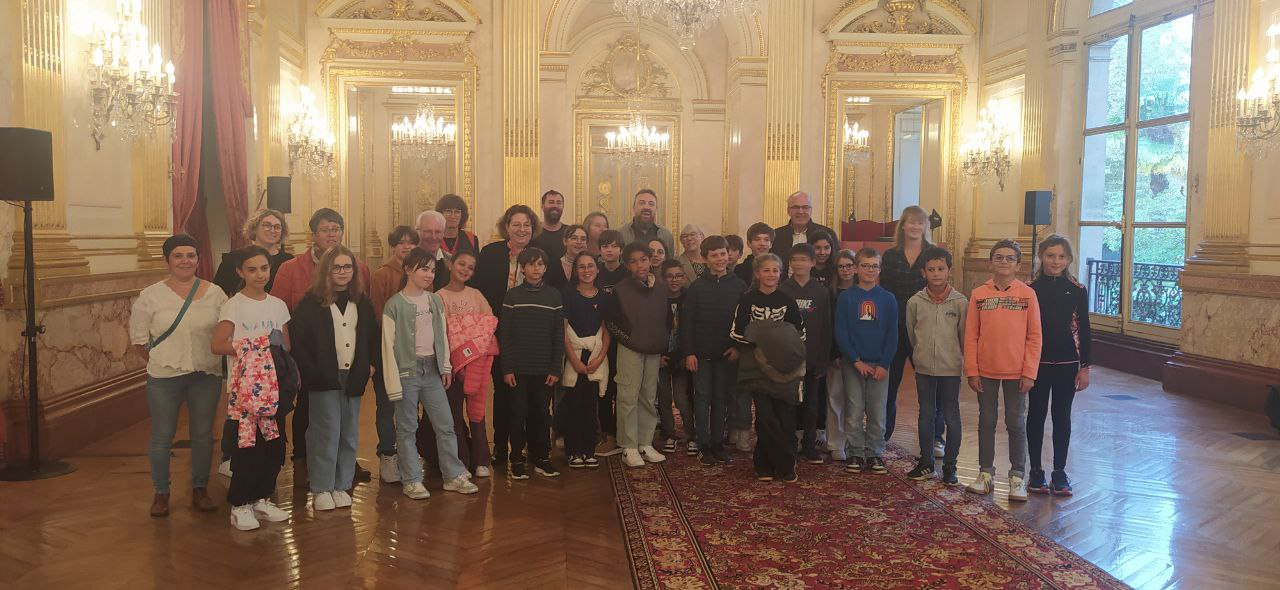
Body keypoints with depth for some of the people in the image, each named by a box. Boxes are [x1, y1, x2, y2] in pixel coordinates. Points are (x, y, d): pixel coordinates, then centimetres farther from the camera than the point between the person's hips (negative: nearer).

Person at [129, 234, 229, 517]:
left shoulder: (215, 293, 1)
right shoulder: (151, 296, -4)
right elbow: (138, 339, 2)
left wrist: (210, 360, 2)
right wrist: (163, 362, 3)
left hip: (207, 376, 1)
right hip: (164, 378, -1)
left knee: (203, 434, 10)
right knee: (162, 436, 7)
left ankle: (200, 489, 25)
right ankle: (161, 493, 23)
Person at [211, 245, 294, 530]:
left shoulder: (278, 305, 10)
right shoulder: (234, 305, -5)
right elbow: (216, 345, -14)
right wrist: (253, 349, -17)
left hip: (274, 386, 5)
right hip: (244, 387, -5)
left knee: (274, 443, 7)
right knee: (248, 445, -4)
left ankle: (262, 499, 21)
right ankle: (239, 506, 10)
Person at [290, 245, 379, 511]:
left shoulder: (362, 302, 9)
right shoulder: (312, 302, -5)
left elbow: (373, 335, 17)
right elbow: (296, 339, -9)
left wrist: (371, 364, 7)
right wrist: (310, 371, -12)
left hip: (353, 377, 5)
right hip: (324, 378, -5)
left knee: (349, 435, 9)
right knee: (327, 434, -4)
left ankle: (341, 486, 20)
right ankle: (321, 489, 8)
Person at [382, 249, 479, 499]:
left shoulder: (436, 301, 7)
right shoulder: (394, 305, -8)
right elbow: (388, 346, -8)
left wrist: (446, 367, 10)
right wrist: (393, 384, -11)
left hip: (431, 369, 5)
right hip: (407, 370, -5)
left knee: (445, 424, 6)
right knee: (407, 429, 4)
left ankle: (454, 475, 15)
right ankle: (411, 480, 14)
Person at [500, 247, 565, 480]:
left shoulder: (554, 296, 5)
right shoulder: (512, 295, 1)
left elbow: (559, 336, 5)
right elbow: (504, 335, -1)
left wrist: (556, 369, -1)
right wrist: (507, 368, -6)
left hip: (544, 368, 1)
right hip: (518, 368, -1)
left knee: (542, 414, 7)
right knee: (518, 414, 3)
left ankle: (542, 458, 18)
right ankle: (517, 460, 13)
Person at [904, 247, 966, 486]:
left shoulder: (960, 302, -6)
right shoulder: (915, 302, -1)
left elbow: (964, 336, 2)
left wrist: (957, 358, 7)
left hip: (951, 369, -2)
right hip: (924, 368, 2)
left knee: (951, 417, 5)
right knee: (926, 415, 11)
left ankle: (949, 466, 16)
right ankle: (926, 463, 22)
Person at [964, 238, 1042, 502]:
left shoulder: (1027, 294, -3)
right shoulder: (979, 294, -1)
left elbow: (1034, 336, -3)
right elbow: (970, 336, 0)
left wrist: (1029, 372, -7)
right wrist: (971, 371, -4)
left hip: (1016, 372, -1)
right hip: (986, 371, 1)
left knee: (1016, 424, 7)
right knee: (986, 421, 11)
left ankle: (1017, 477, 19)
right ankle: (986, 473, 22)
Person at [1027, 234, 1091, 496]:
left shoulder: (1078, 291, -1)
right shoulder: (1031, 290, -3)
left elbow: (1084, 330, 2)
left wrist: (1085, 367, 0)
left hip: (1067, 363, 1)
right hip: (1037, 362, -1)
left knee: (1062, 416, 9)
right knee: (1036, 415, 7)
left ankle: (1059, 472, 19)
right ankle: (1036, 470, 18)